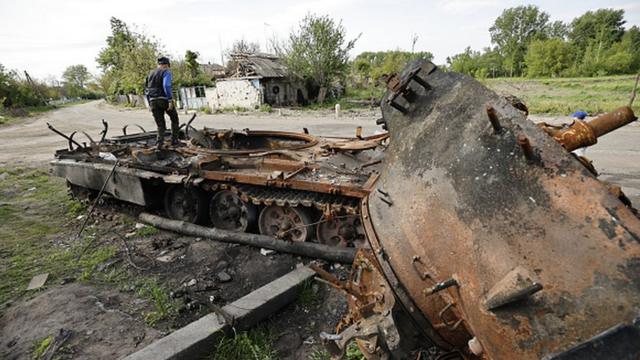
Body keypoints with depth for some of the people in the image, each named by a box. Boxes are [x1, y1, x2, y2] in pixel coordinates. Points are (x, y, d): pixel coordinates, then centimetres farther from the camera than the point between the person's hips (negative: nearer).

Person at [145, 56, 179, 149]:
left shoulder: (150, 73, 20)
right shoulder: (166, 72, -2)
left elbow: (146, 90, 19)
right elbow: (166, 86, -19)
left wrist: (150, 103, 24)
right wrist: (170, 100, -22)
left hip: (153, 101, 5)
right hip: (164, 100, -5)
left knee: (160, 125, 10)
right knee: (174, 119, 16)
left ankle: (160, 143, -6)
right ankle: (174, 140, 12)